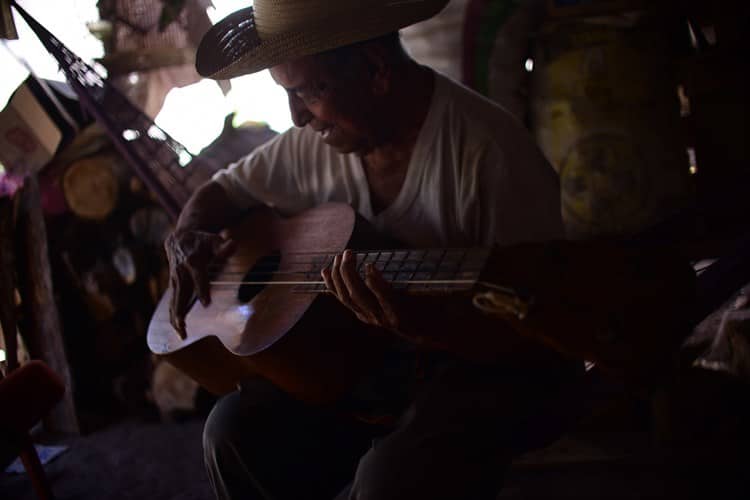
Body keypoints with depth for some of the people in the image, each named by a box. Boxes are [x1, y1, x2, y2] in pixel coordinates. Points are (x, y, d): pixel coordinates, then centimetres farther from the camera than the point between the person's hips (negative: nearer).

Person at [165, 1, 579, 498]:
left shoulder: (489, 154, -23)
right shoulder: (317, 142, -1)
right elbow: (222, 190, 17)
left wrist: (422, 330, -40)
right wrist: (186, 238, -6)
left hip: (477, 362, -6)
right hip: (354, 358, 6)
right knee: (235, 431, -15)